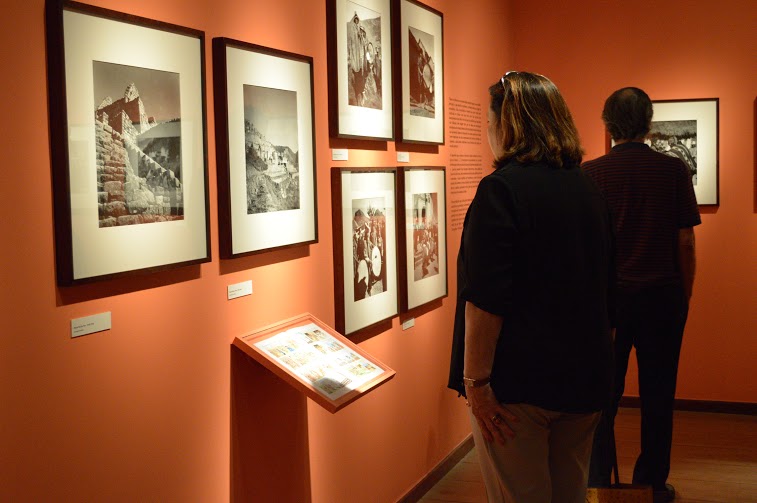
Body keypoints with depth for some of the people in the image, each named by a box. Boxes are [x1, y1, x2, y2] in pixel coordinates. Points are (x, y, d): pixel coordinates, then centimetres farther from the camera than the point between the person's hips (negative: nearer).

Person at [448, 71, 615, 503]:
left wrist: (475, 380, -16)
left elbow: (485, 300, -22)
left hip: (518, 382, -7)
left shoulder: (502, 189, -14)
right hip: (586, 379, 7)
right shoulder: (589, 189, 9)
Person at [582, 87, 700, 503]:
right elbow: (686, 241, -2)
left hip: (608, 296, 0)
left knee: (603, 394, 10)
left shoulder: (591, 173, -6)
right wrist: (685, 296, 10)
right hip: (663, 296, 1)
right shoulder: (674, 170, -4)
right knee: (657, 395, 11)